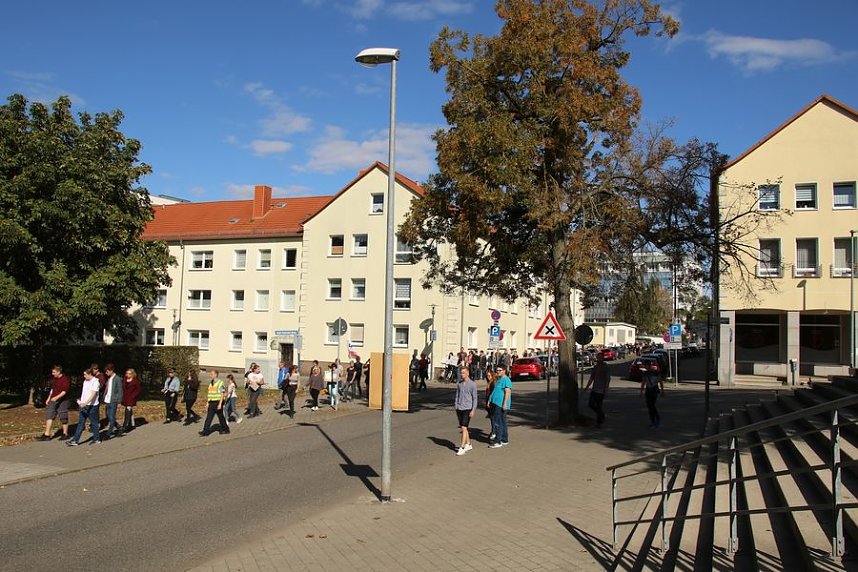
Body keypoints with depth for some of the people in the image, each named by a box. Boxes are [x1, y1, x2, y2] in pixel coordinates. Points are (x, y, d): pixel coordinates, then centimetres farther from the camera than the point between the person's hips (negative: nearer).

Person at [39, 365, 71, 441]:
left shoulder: (65, 380, -15)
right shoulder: (54, 379, 12)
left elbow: (64, 391, -22)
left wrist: (57, 397, -33)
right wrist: (48, 399, 19)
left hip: (62, 401, -8)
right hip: (53, 401, 8)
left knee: (63, 418, 2)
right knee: (49, 416, 1)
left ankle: (65, 434, 14)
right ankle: (47, 435, 2)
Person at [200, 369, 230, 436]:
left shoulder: (220, 383, -11)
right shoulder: (211, 383, 11)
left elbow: (222, 394, -13)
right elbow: (209, 394, 17)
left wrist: (220, 404, -19)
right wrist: (208, 403, 14)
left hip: (217, 402, -6)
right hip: (211, 403, 6)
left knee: (220, 417, 5)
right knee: (208, 417, 0)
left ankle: (225, 429, 20)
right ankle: (205, 431, -1)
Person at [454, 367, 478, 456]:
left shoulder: (472, 384, -6)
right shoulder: (459, 384, 9)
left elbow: (475, 398, -5)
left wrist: (473, 410, -10)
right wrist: (456, 407, 13)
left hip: (467, 408, -6)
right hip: (459, 408, 6)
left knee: (464, 428, -11)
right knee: (462, 428, 12)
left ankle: (462, 448, -10)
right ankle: (468, 444, 27)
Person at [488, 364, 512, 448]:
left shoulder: (506, 380, -14)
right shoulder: (499, 379, 18)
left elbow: (508, 392, -21)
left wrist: (504, 404, -25)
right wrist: (490, 401, 26)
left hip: (501, 405, -10)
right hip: (497, 404, 10)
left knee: (497, 422, -10)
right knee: (502, 422, 15)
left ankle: (498, 442, -7)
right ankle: (505, 440, 22)